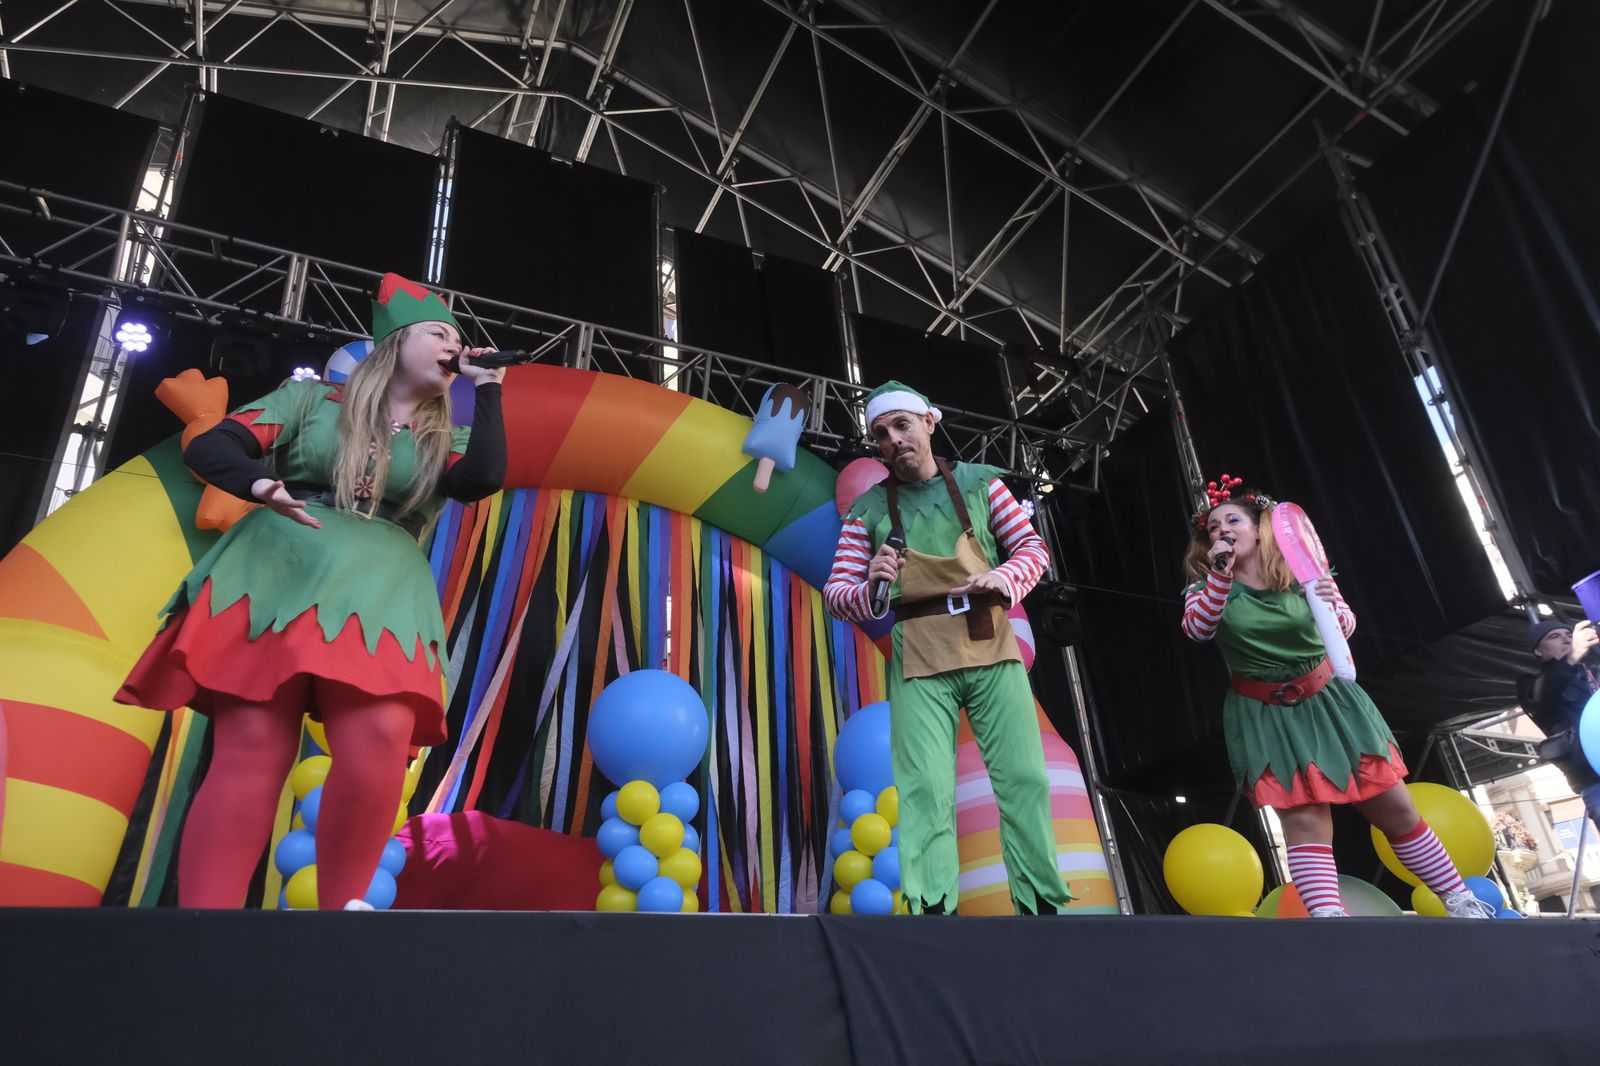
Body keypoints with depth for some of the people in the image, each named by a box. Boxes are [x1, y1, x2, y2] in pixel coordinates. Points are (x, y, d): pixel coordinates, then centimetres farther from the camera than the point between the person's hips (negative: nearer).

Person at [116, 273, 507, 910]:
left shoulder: (445, 444, 19)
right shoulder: (313, 399, 15)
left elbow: (484, 480, -5)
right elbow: (207, 447, 6)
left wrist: (486, 386, 5)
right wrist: (258, 485, -17)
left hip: (380, 595, 1)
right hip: (273, 575, -1)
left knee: (380, 736, -24)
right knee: (252, 750, -14)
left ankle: (342, 906, -13)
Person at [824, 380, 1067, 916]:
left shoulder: (979, 481, 8)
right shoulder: (867, 510, 7)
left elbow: (1032, 546, 9)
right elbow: (836, 590, 6)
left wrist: (1007, 576, -13)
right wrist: (869, 588, -17)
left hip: (991, 650, 1)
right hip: (918, 662, -1)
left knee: (1024, 777, 0)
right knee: (924, 788, -7)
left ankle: (1042, 906, 12)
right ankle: (933, 908, -3)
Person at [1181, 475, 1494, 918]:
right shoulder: (1208, 588, -4)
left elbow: (1345, 627, -10)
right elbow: (1197, 628, -22)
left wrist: (1332, 605, -32)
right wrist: (1220, 576, -34)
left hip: (1327, 700, 2)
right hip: (1267, 717, -1)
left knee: (1396, 810, 10)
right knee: (1304, 823, -10)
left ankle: (1459, 900, 27)